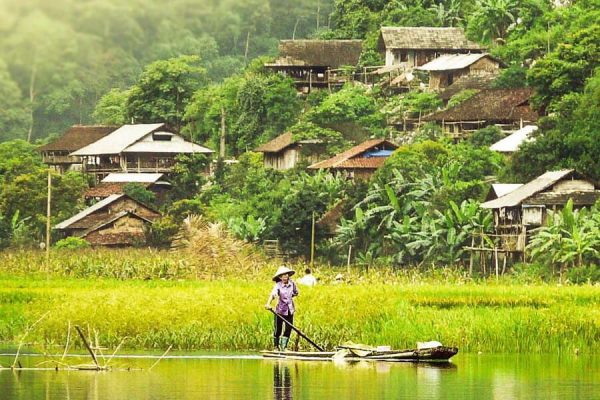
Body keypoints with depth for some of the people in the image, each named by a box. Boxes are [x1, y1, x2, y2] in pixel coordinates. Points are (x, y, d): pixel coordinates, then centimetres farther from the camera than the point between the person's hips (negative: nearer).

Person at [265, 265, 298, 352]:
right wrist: (268, 303, -50)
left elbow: (296, 293, 16)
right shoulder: (278, 285, -16)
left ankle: (284, 346, 13)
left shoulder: (292, 283, -3)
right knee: (278, 330, 3)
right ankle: (276, 346, 24)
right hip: (280, 310, -3)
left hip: (290, 310, 3)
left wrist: (289, 297, 0)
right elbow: (272, 294, -33)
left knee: (288, 328, 0)